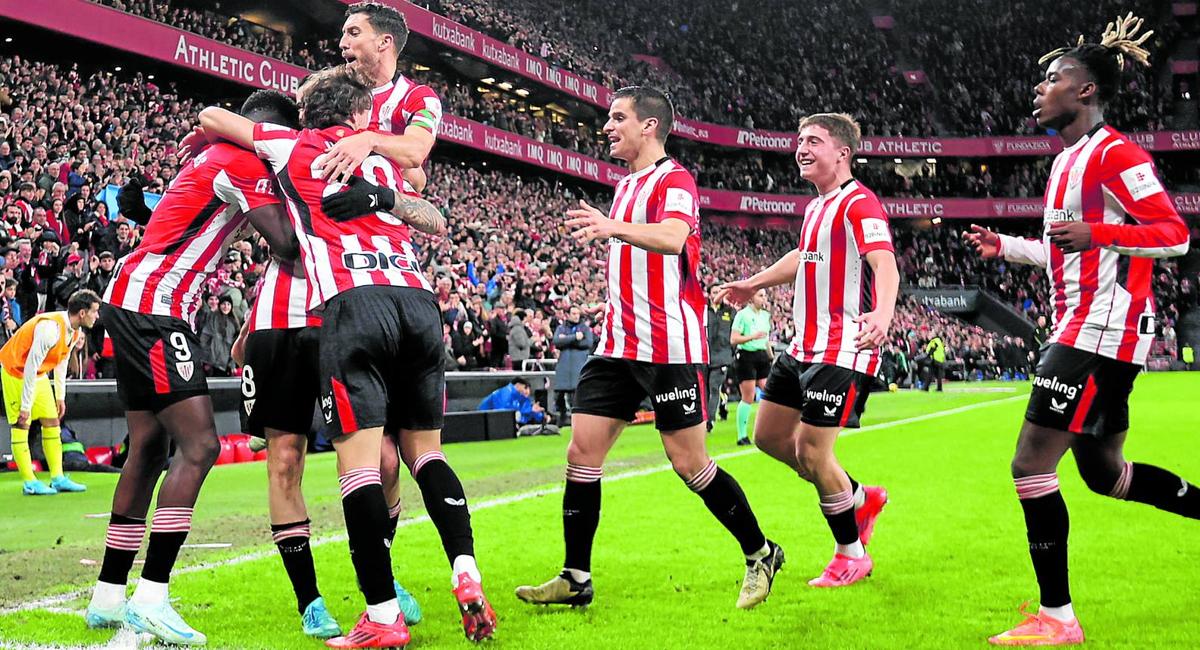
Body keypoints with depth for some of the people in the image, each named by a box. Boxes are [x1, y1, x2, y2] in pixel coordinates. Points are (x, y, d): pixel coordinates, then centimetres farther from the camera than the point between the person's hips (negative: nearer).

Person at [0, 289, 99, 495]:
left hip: (38, 374, 9)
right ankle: (29, 483, -4)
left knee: (52, 422, 5)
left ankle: (58, 478, 8)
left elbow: (61, 362, 11)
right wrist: (26, 405, -25)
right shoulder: (51, 327, -32)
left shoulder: (74, 331, -4)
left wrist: (60, 396, 12)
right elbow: (30, 366, -29)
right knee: (21, 424, -7)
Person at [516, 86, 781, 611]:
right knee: (581, 451, -1)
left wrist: (614, 228, -48)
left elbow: (672, 238, -31)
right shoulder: (626, 186, 19)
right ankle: (576, 578, 6)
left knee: (688, 463, -4)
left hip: (671, 347, -8)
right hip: (619, 345, 8)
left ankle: (761, 554, 15)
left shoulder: (675, 180, -9)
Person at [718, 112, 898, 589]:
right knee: (769, 435, 14)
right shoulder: (817, 206, 15)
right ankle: (860, 499, 30)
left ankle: (851, 555, 12)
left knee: (811, 452, -9)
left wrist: (882, 315, -50)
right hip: (804, 345, 10)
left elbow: (885, 265, -31)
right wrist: (753, 284, 44)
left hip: (843, 350, -10)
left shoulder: (859, 203, -14)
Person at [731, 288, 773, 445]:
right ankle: (742, 436, 4)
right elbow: (733, 339, -13)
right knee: (748, 398, -5)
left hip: (762, 356, 6)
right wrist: (752, 336, -23)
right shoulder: (742, 314, -8)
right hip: (746, 357, -6)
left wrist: (771, 356, 24)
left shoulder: (765, 315, 13)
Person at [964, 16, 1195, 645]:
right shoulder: (1066, 162, 18)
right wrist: (1004, 247, 20)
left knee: (1031, 465, -10)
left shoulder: (1113, 152, -12)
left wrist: (1097, 233, -29)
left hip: (1104, 331, -10)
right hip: (1078, 330, 10)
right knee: (1103, 471, 17)